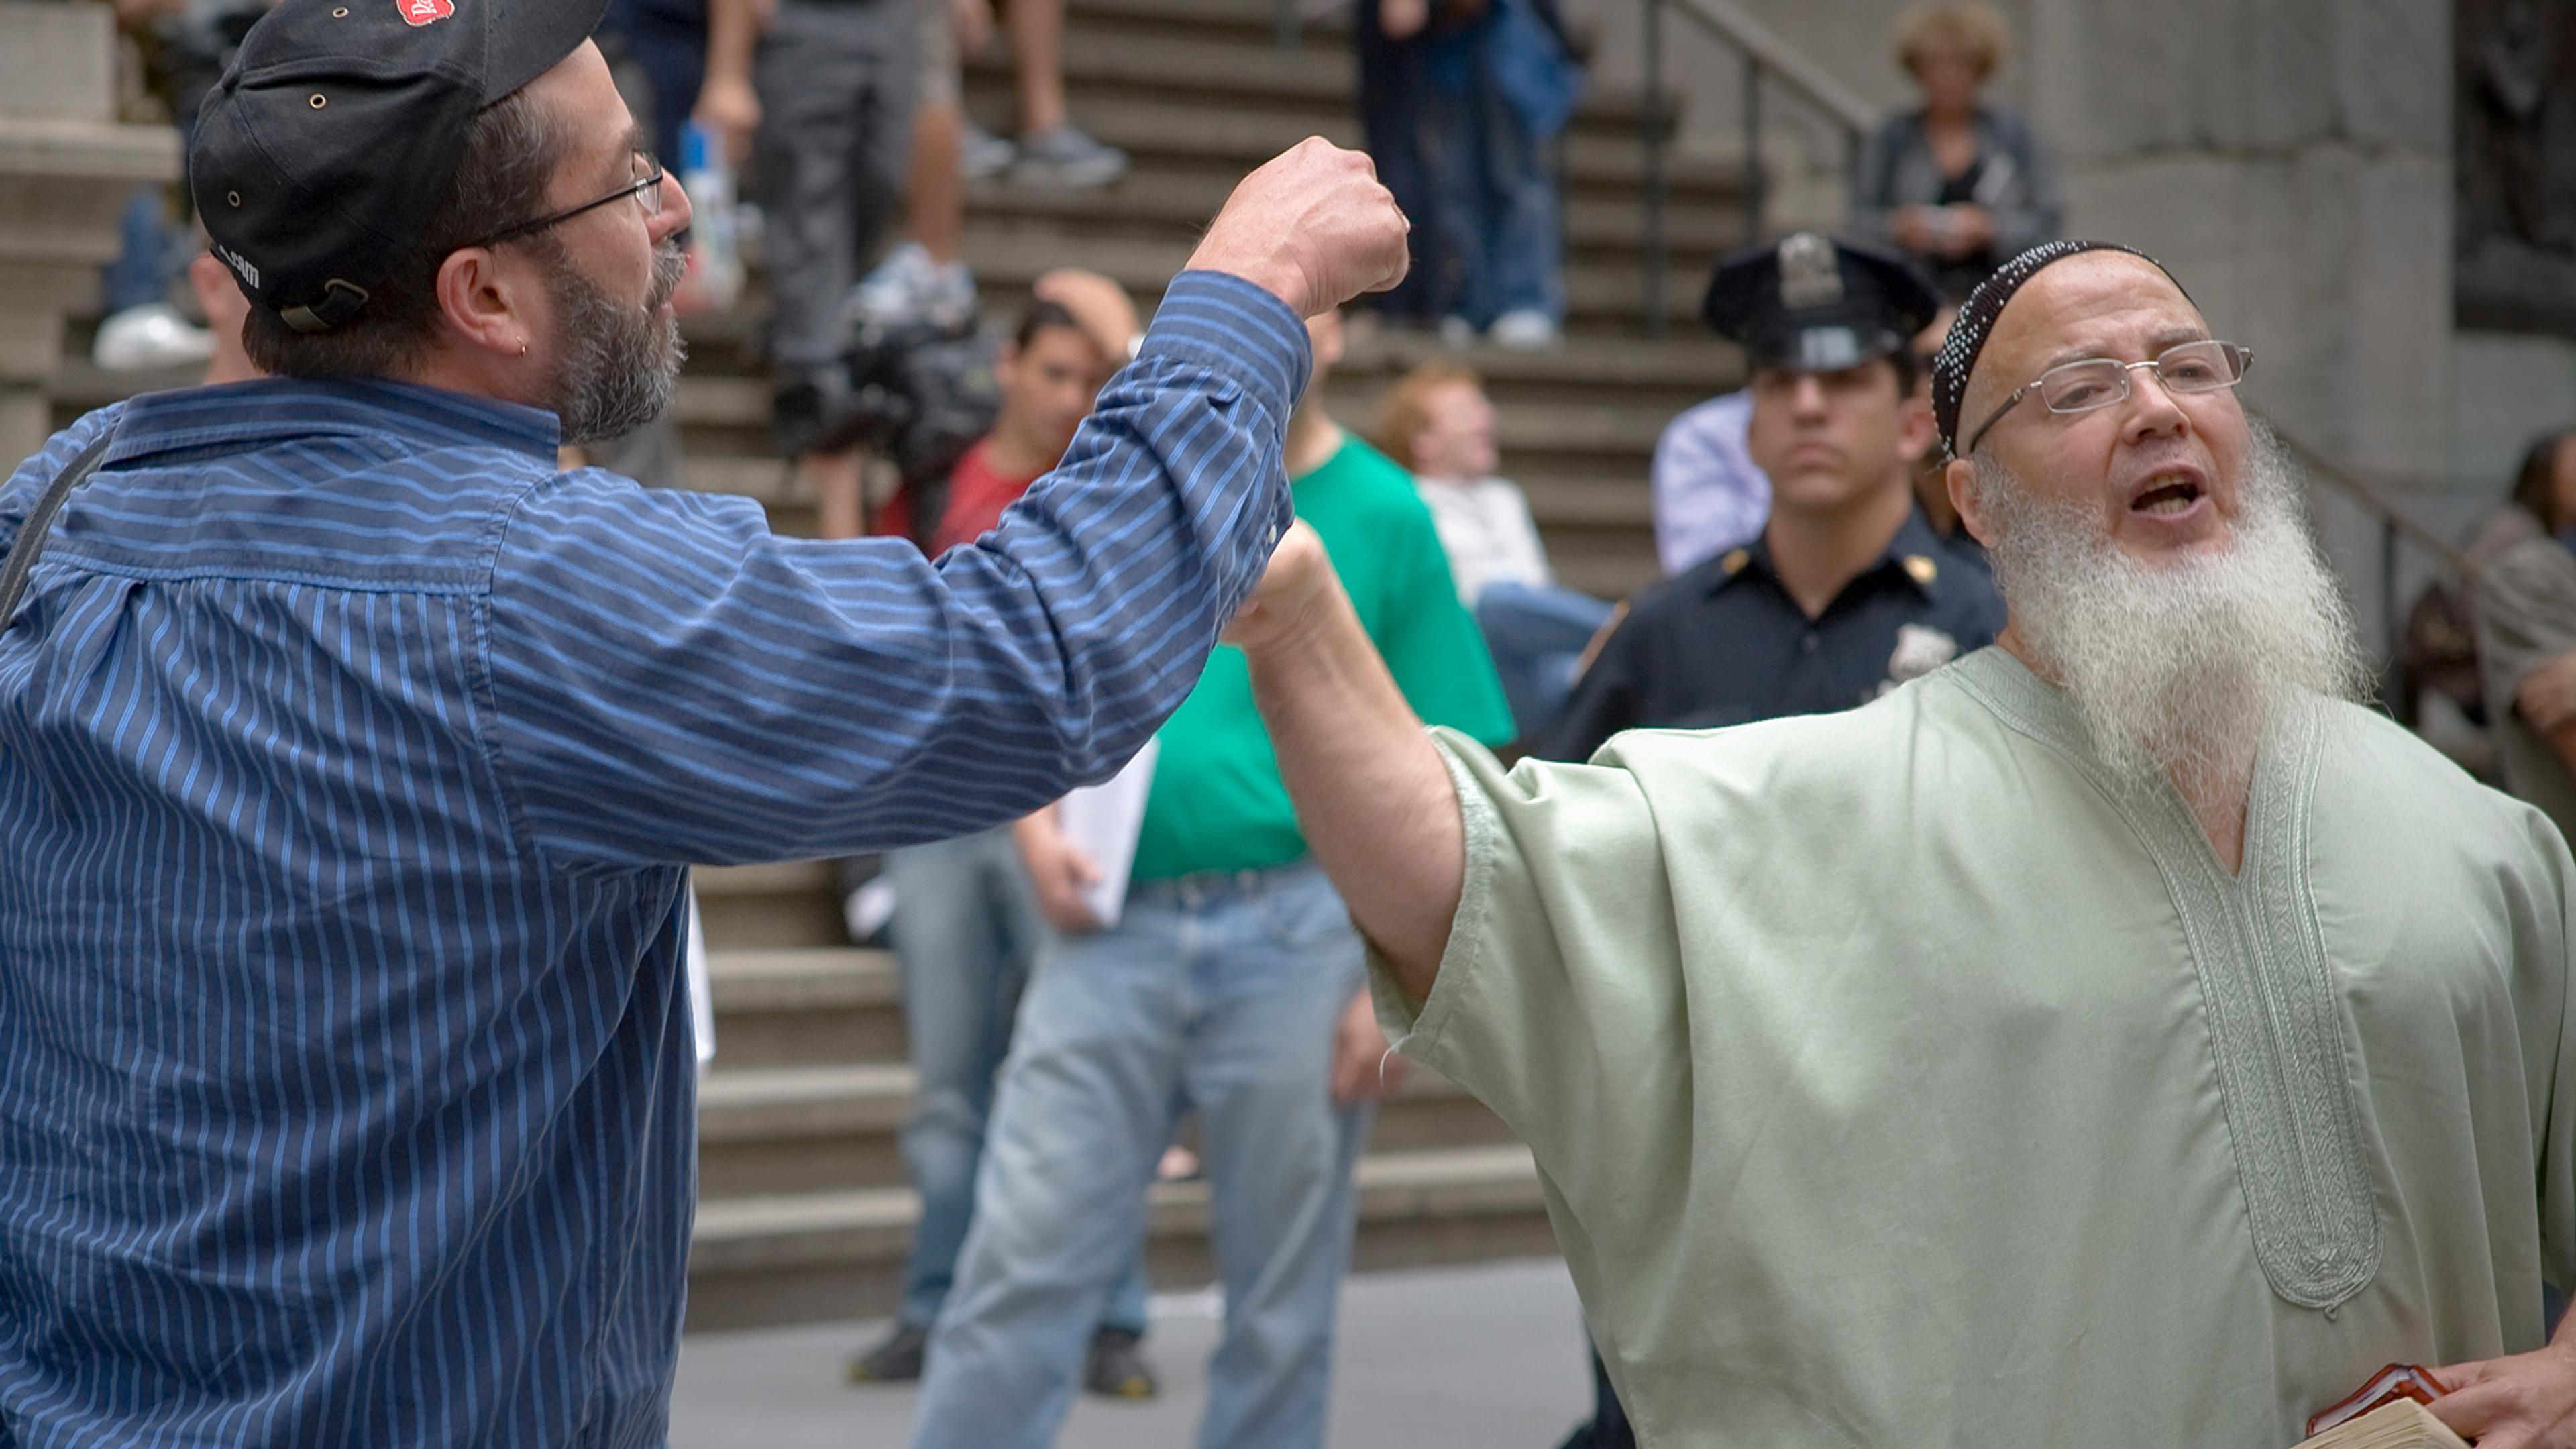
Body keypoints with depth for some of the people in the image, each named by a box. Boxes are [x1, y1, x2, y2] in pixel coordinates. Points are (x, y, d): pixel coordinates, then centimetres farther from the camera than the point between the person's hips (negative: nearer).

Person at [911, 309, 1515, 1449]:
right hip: (1114, 923, 2)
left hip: (1295, 936, -1)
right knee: (1021, 1264, -2)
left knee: (1281, 1302, 6)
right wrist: (1039, 826, -3)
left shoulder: (1381, 517, 1)